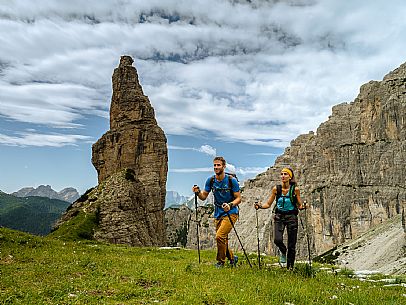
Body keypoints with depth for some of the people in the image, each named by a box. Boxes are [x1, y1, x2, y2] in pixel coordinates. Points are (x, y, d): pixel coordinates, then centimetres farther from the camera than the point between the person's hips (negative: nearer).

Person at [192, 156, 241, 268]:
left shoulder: (232, 180, -12)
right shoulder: (210, 180, 0)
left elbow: (238, 198, -8)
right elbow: (204, 197, 4)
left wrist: (230, 205, -27)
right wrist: (198, 192, -17)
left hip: (231, 213, -5)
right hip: (218, 214, 5)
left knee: (219, 236, -20)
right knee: (223, 240, 11)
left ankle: (220, 261, 2)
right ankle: (232, 258, 37)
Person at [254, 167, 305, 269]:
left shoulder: (295, 189, -4)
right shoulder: (276, 189, -1)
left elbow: (299, 205, 4)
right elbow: (268, 204, 6)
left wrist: (302, 206, -18)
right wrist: (260, 206, -13)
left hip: (292, 217, -1)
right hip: (279, 216, 1)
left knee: (291, 245, 2)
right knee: (277, 240, -19)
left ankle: (290, 267, 21)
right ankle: (283, 252, 16)